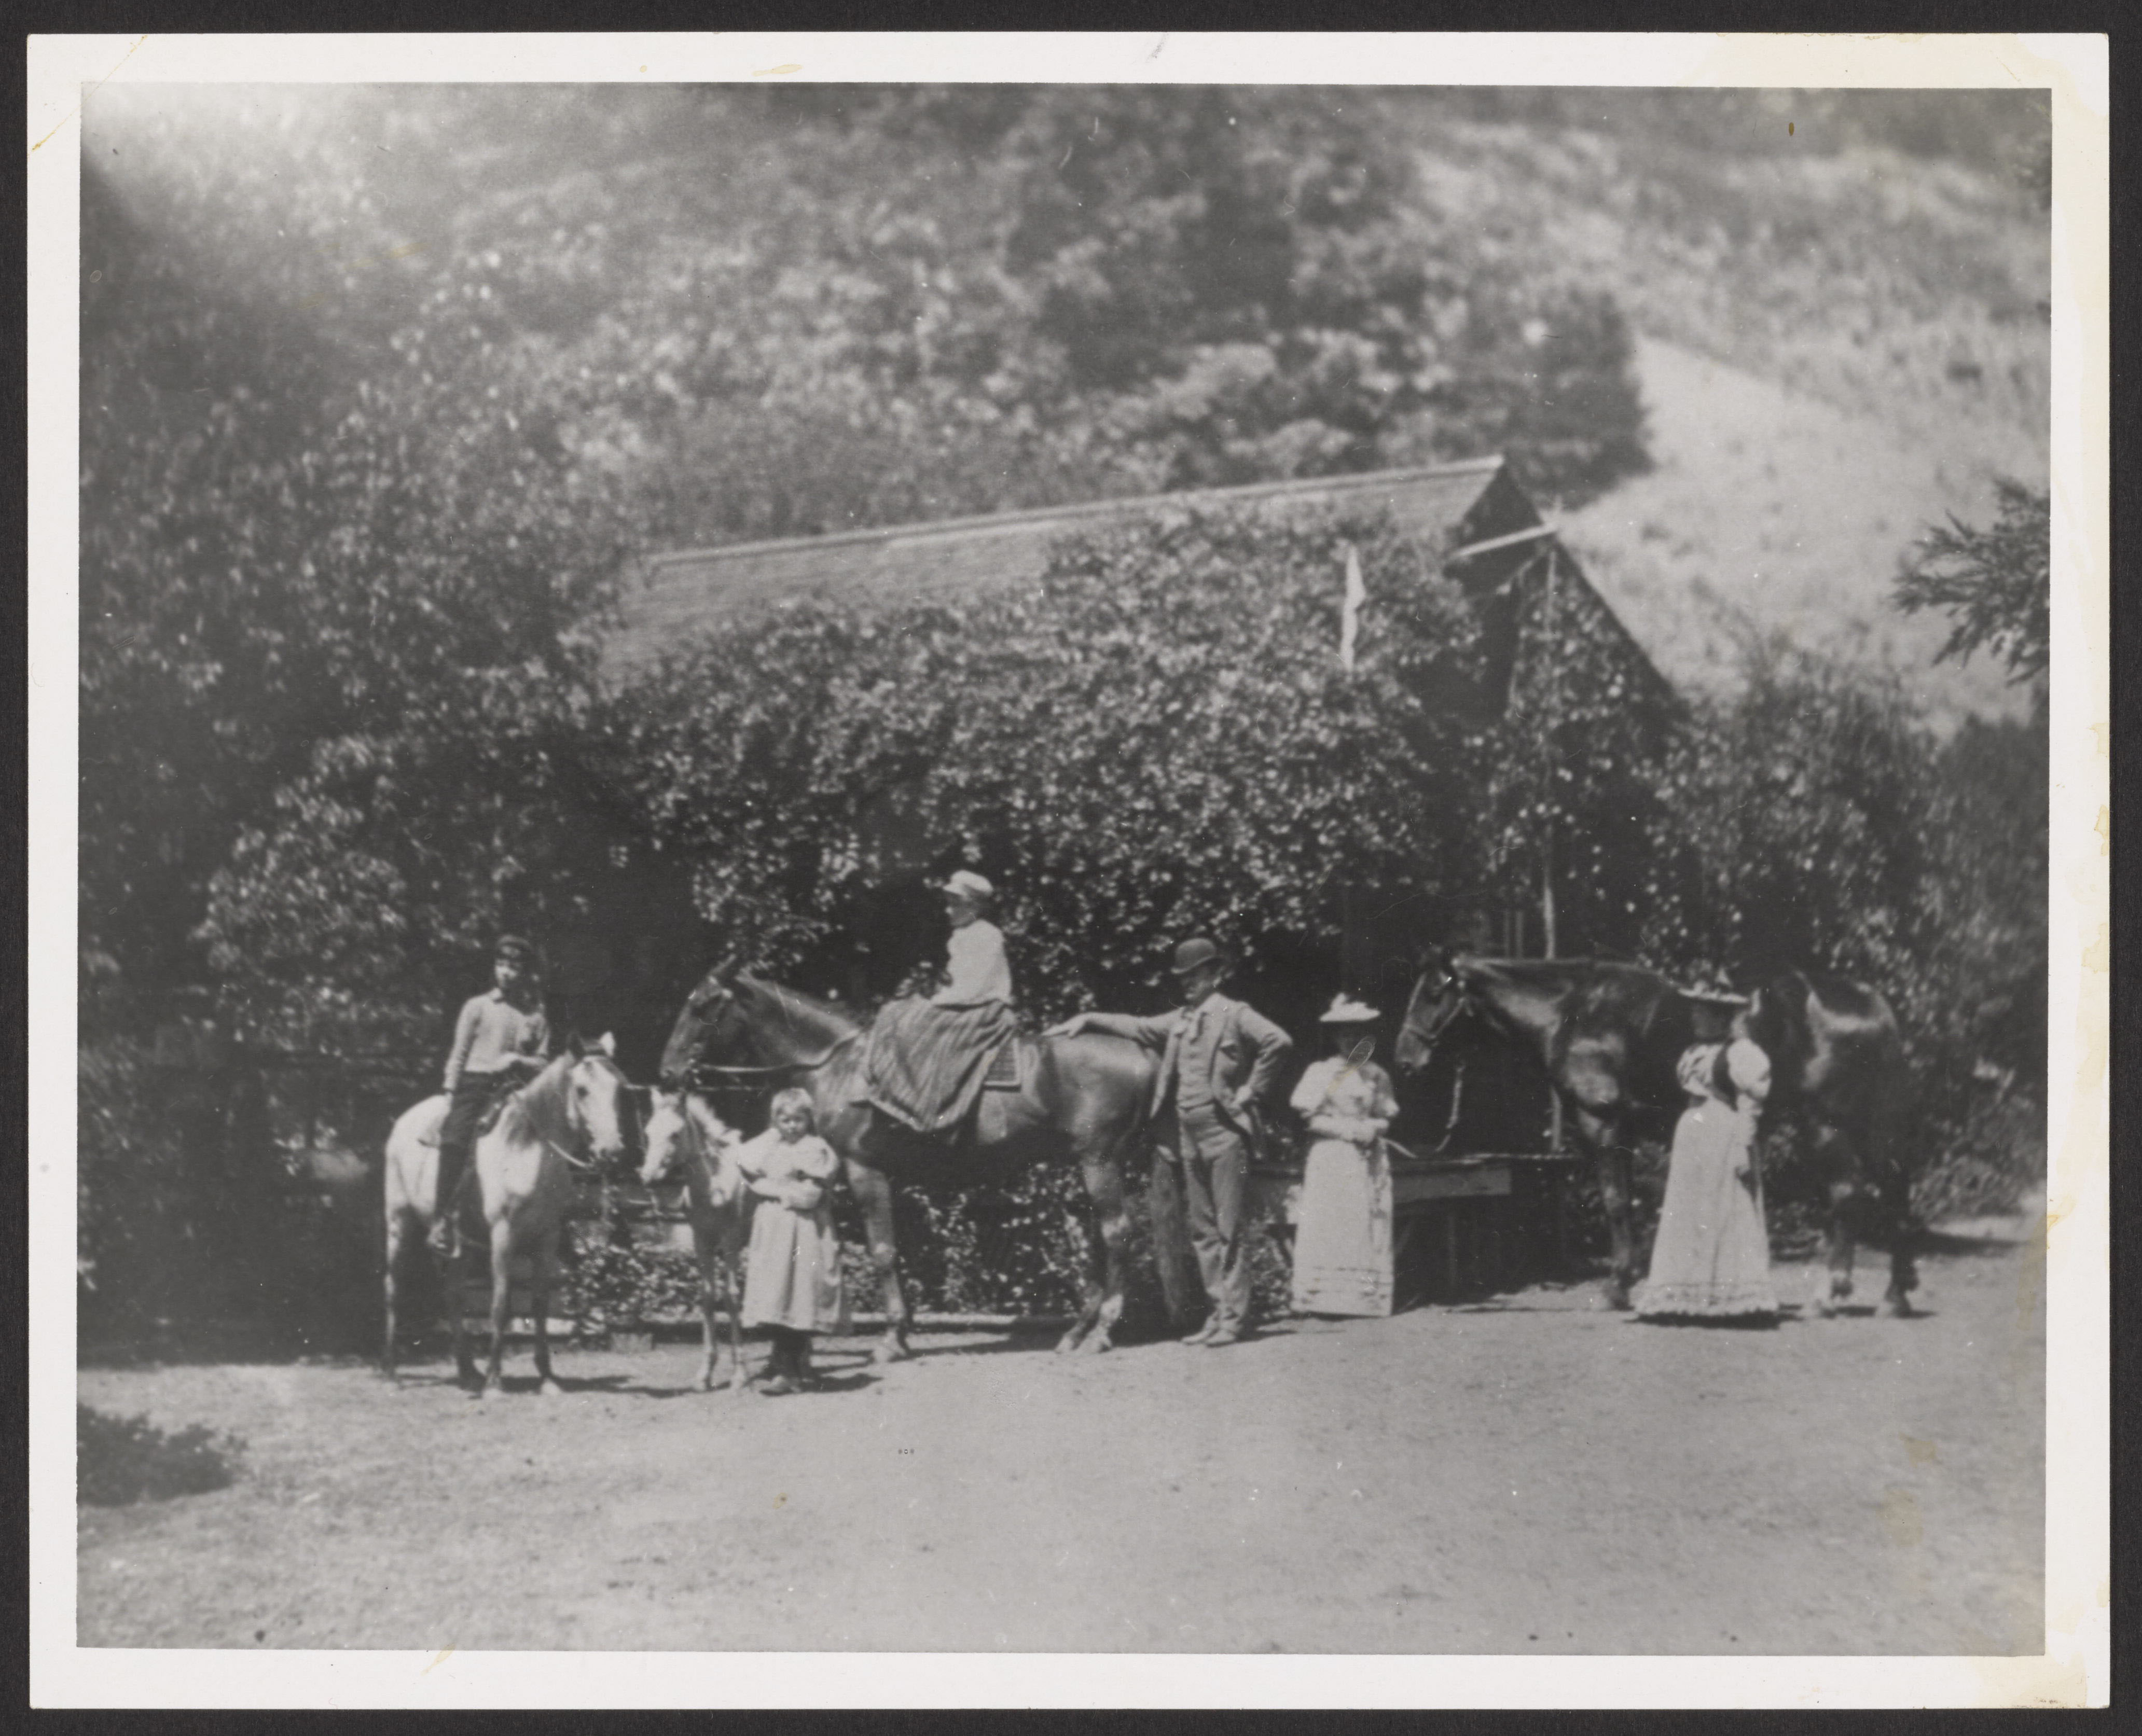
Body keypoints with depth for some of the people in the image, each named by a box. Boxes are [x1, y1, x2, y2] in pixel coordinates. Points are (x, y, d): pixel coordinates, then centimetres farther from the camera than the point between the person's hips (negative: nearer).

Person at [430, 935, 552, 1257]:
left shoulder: (537, 1018, 15)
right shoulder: (478, 1007, 11)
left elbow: (543, 1065, 10)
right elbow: (459, 1055, 8)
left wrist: (517, 1060, -10)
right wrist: (451, 1095, -1)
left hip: (514, 1091, 2)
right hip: (474, 1083, -2)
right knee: (455, 1138, -27)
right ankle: (443, 1218, -24)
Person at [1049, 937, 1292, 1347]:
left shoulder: (1235, 1014, -6)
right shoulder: (1180, 1020, 14)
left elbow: (1278, 1041, -18)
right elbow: (1138, 1028, 23)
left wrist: (1251, 1093, -15)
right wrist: (1088, 1020, 16)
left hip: (1225, 1132, -8)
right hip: (1189, 1136, 8)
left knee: (1230, 1229, -4)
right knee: (1202, 1230, 10)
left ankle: (1235, 1317, -1)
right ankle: (1219, 1313, 17)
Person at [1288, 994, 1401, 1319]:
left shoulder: (1377, 1076, 12)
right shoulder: (1321, 1072, 2)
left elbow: (1386, 1119, 14)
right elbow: (1309, 1120, -4)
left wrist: (1372, 1128, -8)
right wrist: (1349, 1129, -13)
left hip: (1369, 1161, 3)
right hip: (1331, 1158, -3)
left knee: (1369, 1227, -1)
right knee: (1328, 1225, -9)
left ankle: (1366, 1297, 1)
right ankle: (1322, 1297, -9)